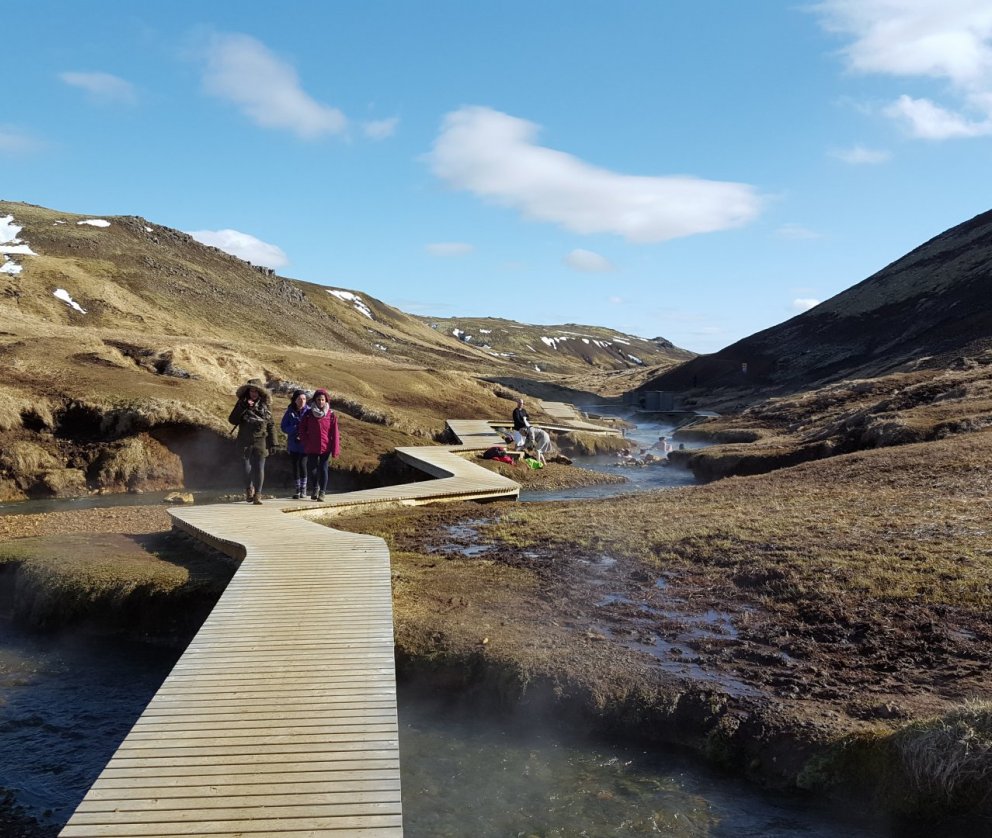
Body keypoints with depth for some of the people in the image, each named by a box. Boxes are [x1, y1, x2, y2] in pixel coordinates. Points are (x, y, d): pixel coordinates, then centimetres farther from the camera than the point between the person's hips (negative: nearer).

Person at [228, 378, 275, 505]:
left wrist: (272, 443, 4)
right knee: (247, 468, 3)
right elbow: (232, 420, -7)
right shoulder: (242, 404, 5)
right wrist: (243, 408, -18)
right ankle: (249, 490, 27)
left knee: (259, 468, -6)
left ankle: (257, 494, 0)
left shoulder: (264, 406, 7)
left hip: (260, 442, 0)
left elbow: (270, 426, 8)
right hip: (245, 442, 0)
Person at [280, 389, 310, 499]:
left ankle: (303, 488, 4)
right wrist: (295, 428, -16)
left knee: (302, 464, -14)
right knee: (295, 466, 7)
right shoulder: (290, 412, 3)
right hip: (293, 444, 3)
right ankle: (297, 489, 20)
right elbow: (283, 427, 0)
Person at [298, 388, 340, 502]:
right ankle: (314, 489, 28)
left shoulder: (331, 415, -2)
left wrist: (335, 450, -8)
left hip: (325, 447, -1)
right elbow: (302, 429, 8)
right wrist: (306, 443, -2)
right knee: (312, 469, 6)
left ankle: (322, 492, 7)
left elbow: (335, 433, -3)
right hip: (311, 448, 1)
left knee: (323, 469, -1)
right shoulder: (308, 414, 2)